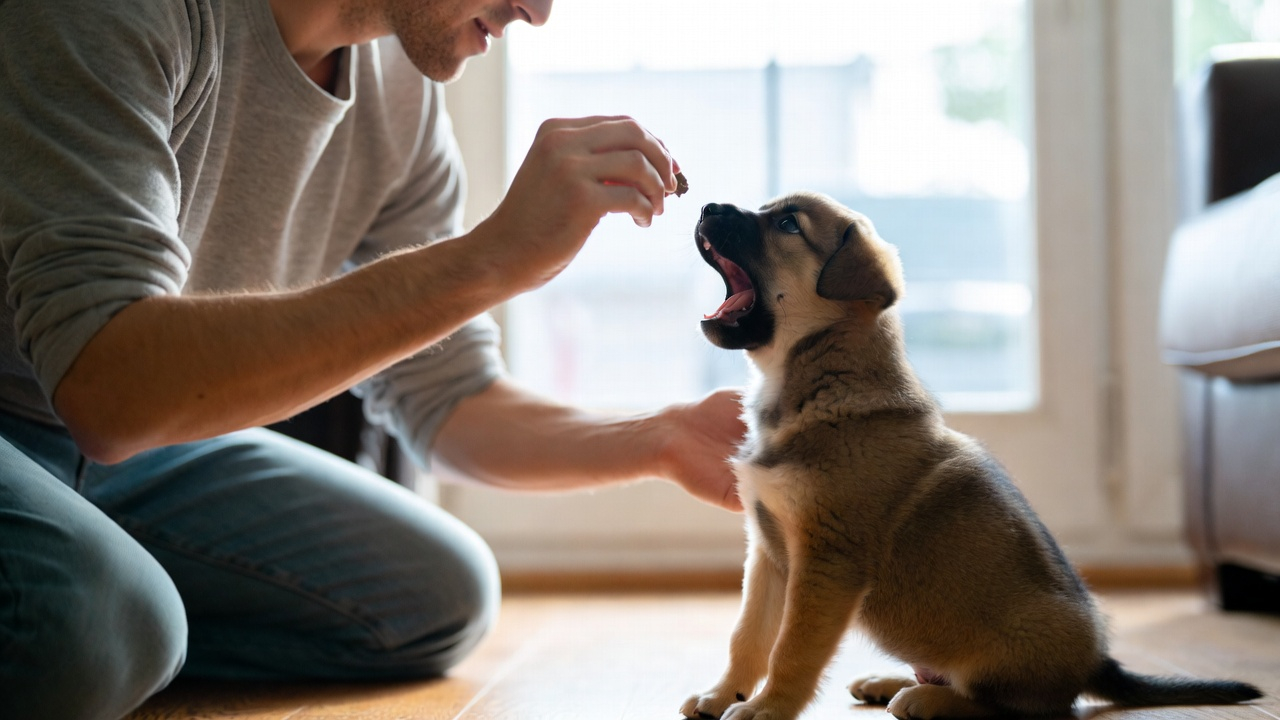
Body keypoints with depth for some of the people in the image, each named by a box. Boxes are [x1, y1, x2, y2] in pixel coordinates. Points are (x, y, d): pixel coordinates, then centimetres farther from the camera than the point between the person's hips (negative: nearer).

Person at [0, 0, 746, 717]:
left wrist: (659, 440, -17)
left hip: (145, 440, 7)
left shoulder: (402, 87, -5)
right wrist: (487, 259, -42)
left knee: (438, 596, 3)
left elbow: (450, 401, 1)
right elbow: (108, 393, -39)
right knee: (82, 623, -37)